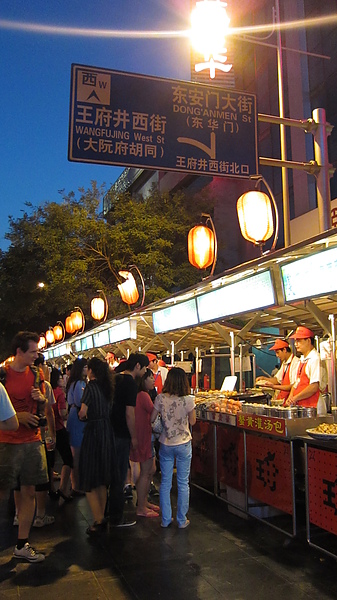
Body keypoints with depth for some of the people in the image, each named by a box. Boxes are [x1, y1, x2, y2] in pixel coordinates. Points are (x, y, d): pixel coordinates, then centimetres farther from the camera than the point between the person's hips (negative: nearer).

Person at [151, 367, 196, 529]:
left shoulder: (161, 398, -10)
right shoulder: (188, 400, -15)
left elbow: (151, 418, -2)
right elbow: (192, 421, -3)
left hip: (165, 444, 2)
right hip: (184, 444, -1)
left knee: (165, 483, 13)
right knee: (183, 483, 10)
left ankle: (166, 519, 21)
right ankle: (182, 520, 19)